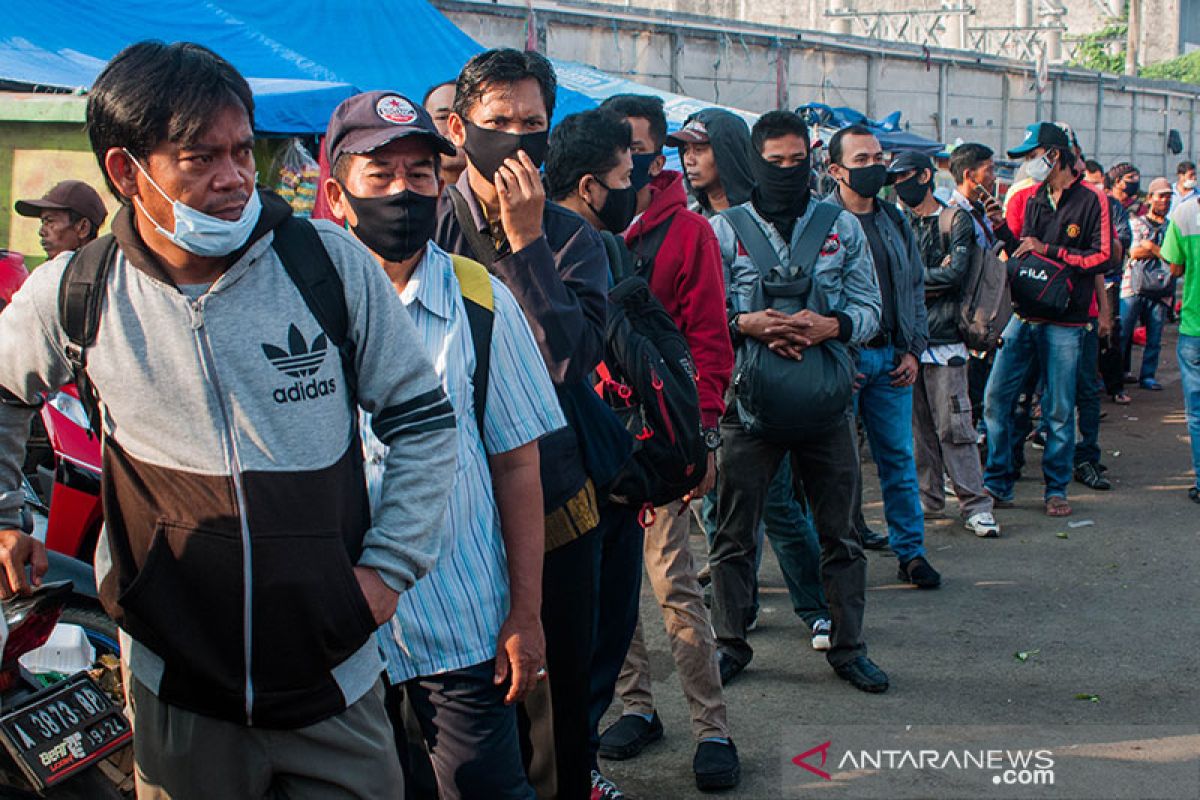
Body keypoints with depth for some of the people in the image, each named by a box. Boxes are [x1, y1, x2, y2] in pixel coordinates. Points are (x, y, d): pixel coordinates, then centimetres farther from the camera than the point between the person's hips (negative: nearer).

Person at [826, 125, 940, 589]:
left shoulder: (895, 221, 11)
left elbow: (915, 286, 17)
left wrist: (913, 350, 8)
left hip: (891, 358, 5)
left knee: (899, 458, 9)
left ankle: (910, 550, 20)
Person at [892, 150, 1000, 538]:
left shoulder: (956, 220, 1)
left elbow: (956, 273, -12)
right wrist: (930, 280, -10)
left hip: (943, 337, -5)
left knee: (953, 425, -7)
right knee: (917, 424, 9)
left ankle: (975, 505, -3)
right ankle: (929, 495, 19)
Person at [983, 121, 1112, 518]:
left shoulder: (1091, 200, -4)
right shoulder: (1033, 198, 14)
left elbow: (1103, 257, -9)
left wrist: (1048, 250, -13)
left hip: (1064, 321, -5)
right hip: (1023, 313, 5)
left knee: (1059, 410, 2)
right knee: (996, 398, 0)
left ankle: (1056, 489, 15)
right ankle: (997, 483, 11)